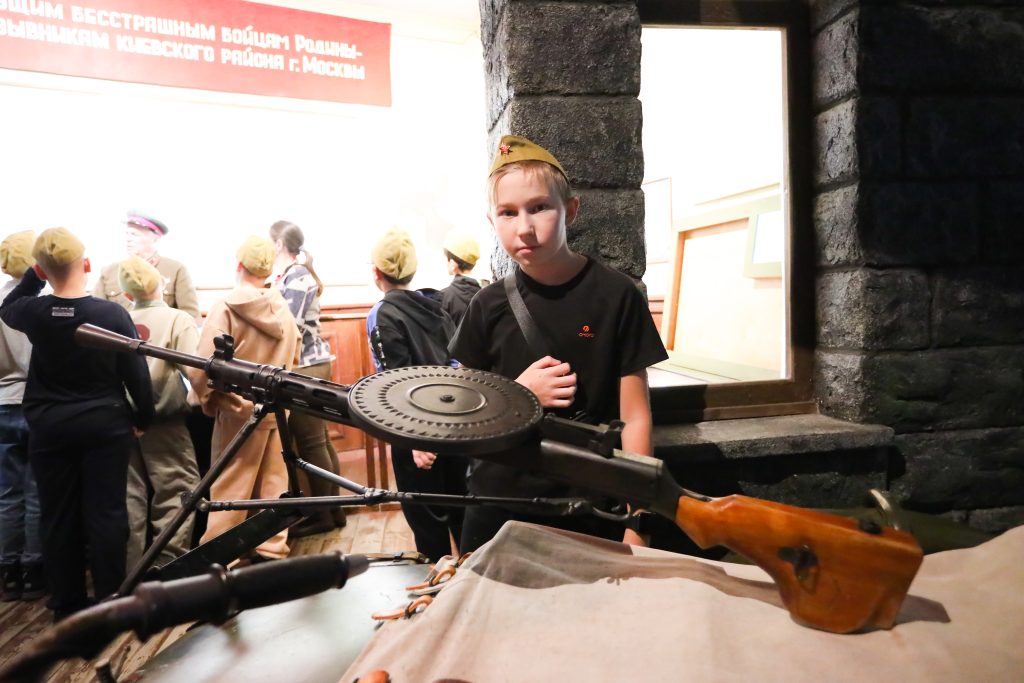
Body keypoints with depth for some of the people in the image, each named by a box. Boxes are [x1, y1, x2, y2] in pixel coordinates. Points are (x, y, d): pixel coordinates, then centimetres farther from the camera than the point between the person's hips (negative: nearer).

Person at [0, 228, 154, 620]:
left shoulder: (33, 312, -8)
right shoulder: (112, 313, -13)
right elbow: (136, 372, -8)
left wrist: (34, 275, 13)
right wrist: (143, 419, 4)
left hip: (49, 427, 2)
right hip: (106, 424, -2)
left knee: (58, 517, 12)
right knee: (106, 513, 5)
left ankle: (66, 605, 22)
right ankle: (109, 602, 13)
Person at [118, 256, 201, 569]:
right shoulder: (178, 319, -9)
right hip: (164, 420, -4)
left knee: (130, 496, 13)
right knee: (178, 492, 5)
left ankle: (131, 567, 22)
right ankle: (170, 564, 5)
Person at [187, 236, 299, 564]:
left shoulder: (225, 307, -13)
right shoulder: (283, 309, 2)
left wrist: (207, 399, 0)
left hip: (239, 410, -5)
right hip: (278, 410, 5)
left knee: (229, 491, 5)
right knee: (273, 485, 13)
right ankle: (271, 551, 22)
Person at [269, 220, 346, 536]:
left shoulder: (296, 276, -12)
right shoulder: (290, 274, 17)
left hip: (307, 364, -10)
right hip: (307, 363, 10)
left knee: (311, 442, -3)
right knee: (319, 439, 12)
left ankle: (323, 515, 7)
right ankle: (334, 509, 20)